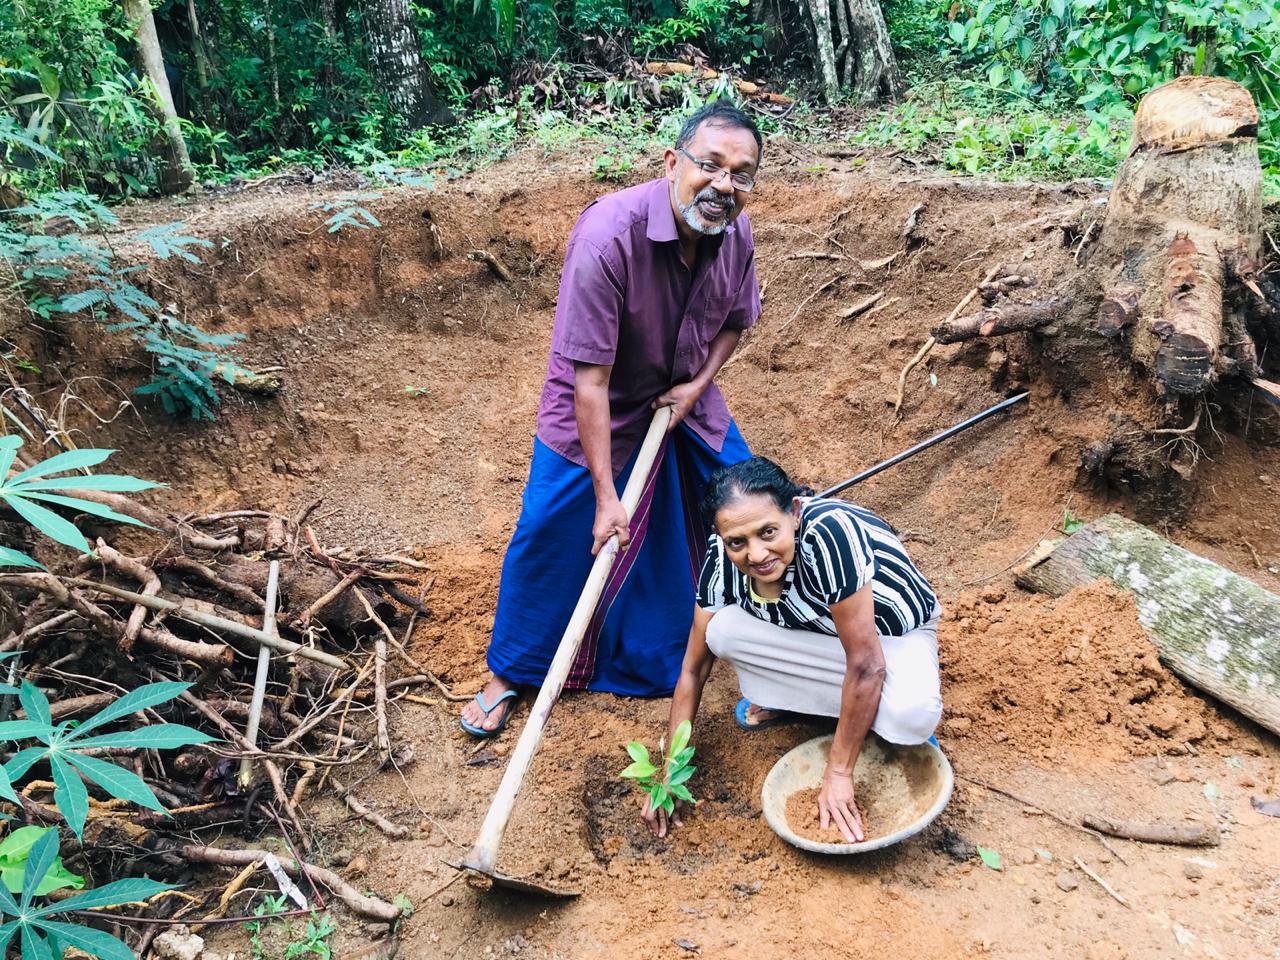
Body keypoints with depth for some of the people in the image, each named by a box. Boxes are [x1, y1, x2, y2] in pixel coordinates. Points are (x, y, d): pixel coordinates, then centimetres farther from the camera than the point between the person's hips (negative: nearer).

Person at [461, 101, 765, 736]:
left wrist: (697, 384, -12)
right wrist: (606, 496, -30)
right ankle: (508, 674, 23)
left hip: (685, 400, 6)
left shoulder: (736, 234, -15)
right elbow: (590, 379, -32)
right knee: (551, 542, 1)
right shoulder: (608, 236, -34)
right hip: (597, 412, -5)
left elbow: (737, 320, 7)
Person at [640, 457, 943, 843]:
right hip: (815, 633, 4)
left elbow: (866, 665, -33)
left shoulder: (828, 535, -40)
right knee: (721, 629, -22)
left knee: (912, 715, -35)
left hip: (891, 634, -4)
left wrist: (838, 774, -27)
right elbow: (694, 668, -11)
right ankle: (786, 698, 7)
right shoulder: (723, 558, -22)